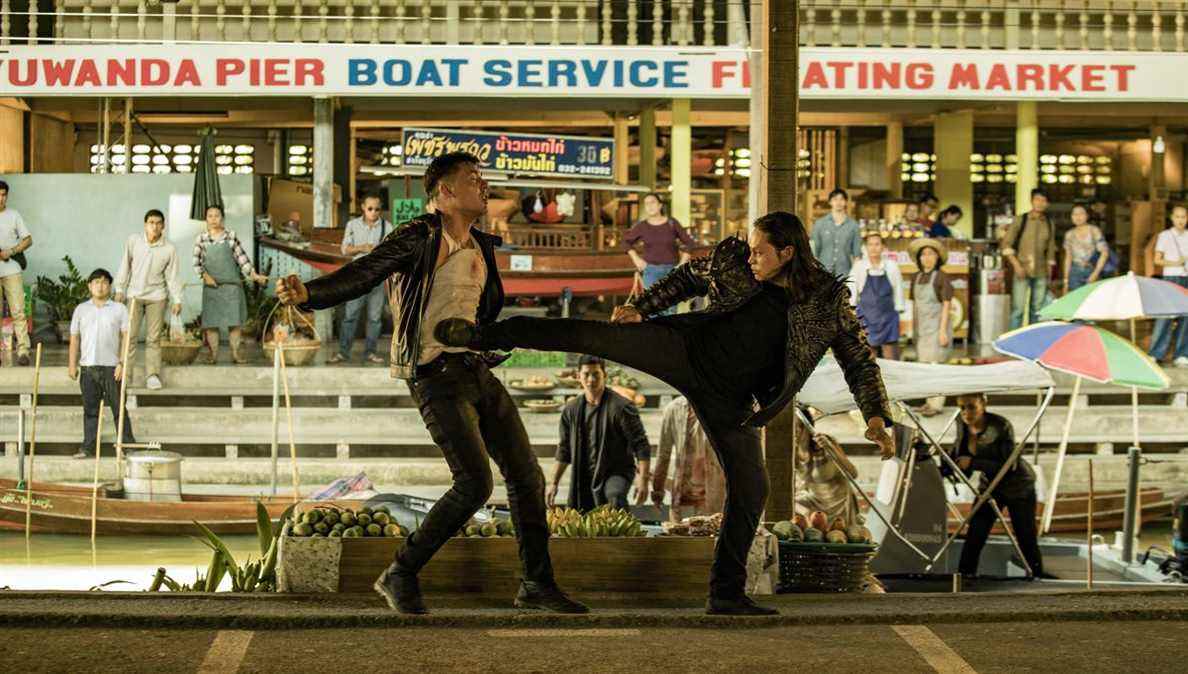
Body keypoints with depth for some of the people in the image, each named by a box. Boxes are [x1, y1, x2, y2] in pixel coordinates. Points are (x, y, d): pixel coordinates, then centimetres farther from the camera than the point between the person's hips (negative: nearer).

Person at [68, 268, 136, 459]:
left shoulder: (119, 309, 3)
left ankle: (128, 445, 4)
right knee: (90, 409, 7)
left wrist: (123, 363, -8)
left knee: (118, 408, 0)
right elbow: (74, 338, 12)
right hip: (88, 366, 2)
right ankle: (88, 447, 11)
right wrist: (72, 364, 5)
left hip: (111, 366, -2)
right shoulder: (81, 310, 10)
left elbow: (126, 338, 0)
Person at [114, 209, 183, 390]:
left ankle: (152, 375, 7)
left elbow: (172, 276, 0)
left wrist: (177, 300, -4)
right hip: (134, 294, 0)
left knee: (154, 338, 1)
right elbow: (125, 266, 4)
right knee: (129, 336, -3)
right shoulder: (133, 241, -3)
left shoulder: (169, 249, -4)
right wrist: (120, 289, 2)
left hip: (157, 296, 0)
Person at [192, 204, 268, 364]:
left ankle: (235, 351, 7)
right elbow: (196, 262, 3)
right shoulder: (201, 239, 2)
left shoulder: (231, 236, 2)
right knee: (211, 319, 0)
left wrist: (254, 275, -2)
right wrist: (205, 275, -11)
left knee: (235, 318, -1)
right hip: (211, 285, 0)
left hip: (231, 284, 0)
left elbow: (242, 258, 4)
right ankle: (213, 352, 9)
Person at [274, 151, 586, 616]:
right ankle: (400, 576, -2)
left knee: (527, 476, 8)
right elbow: (361, 275, -22)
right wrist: (307, 293, -37)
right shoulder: (419, 237, -9)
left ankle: (536, 585, 21)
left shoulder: (482, 247, 14)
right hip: (435, 375, -8)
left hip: (476, 370, 8)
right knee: (475, 483, -17)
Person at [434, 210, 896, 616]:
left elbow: (859, 360, -3)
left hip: (728, 398, 1)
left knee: (750, 488, -2)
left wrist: (877, 416, -15)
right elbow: (687, 277, 15)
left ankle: (726, 594, 12)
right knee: (593, 335, -19)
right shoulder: (731, 260, -3)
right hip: (687, 349, -1)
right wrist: (641, 307, 4)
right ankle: (482, 335, -10)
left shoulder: (828, 300, -7)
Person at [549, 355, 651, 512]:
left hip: (617, 472, -5)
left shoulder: (621, 407, -9)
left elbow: (641, 446, -11)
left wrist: (643, 480, -21)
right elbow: (564, 450, 18)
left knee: (615, 498, -36)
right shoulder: (571, 410, 8)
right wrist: (554, 483, 14)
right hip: (584, 479, 5)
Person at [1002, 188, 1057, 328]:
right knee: (1018, 309, -7)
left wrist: (1049, 272, 12)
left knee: (1037, 309, 6)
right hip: (1022, 271, -4)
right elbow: (1006, 244, -1)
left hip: (1041, 273, 4)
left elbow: (1051, 250, 17)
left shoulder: (1049, 224, 10)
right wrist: (1016, 264, -11)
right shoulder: (1020, 220, 0)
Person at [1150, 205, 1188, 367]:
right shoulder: (1165, 236, 1)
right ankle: (1155, 354, -6)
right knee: (1165, 316, -10)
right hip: (1170, 278, -3)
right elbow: (1157, 260, 2)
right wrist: (1173, 263, -12)